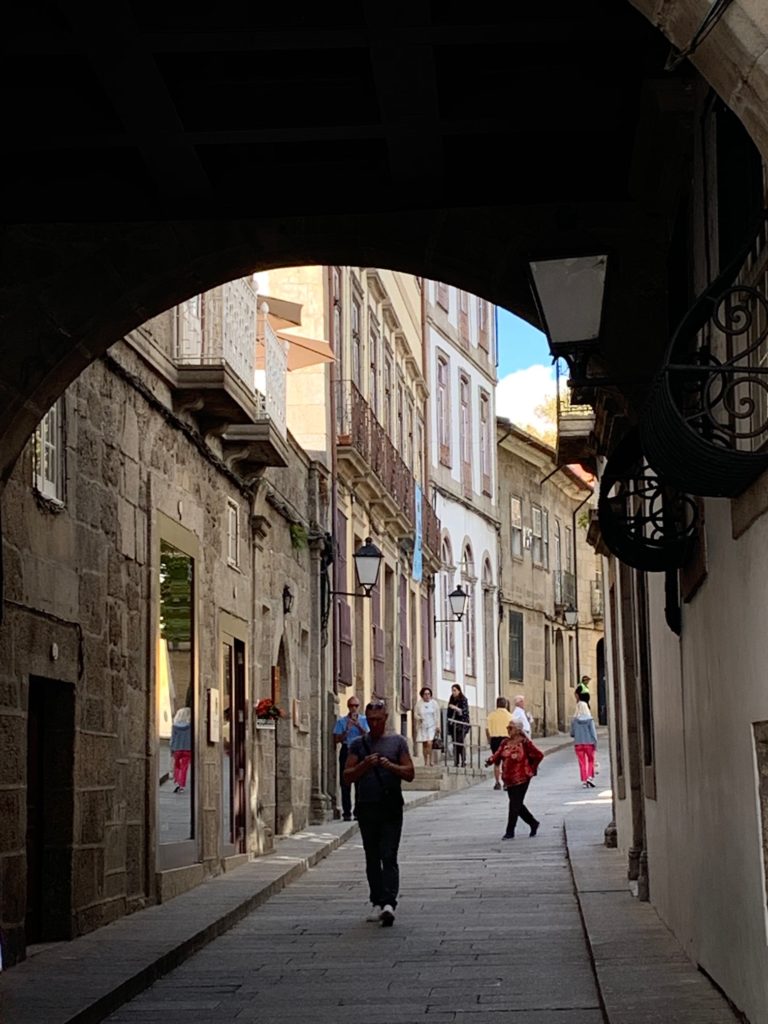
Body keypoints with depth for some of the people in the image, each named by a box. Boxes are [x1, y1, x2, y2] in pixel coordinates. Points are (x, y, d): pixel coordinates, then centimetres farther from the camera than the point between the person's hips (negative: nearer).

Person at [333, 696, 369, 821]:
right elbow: (336, 739, 0)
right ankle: (346, 812, 1)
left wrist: (358, 726, -17)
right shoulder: (341, 721, 6)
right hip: (346, 751, 0)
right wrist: (346, 730, -12)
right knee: (345, 783, -2)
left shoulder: (363, 720, 8)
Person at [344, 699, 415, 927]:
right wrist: (364, 765, -11)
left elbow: (409, 774, 3)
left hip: (391, 808, -3)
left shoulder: (397, 742, 6)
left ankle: (389, 903, -20)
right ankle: (377, 902, 15)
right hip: (366, 808, 3)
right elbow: (347, 777, 6)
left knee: (389, 857, -11)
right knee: (372, 859, 8)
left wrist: (390, 766, -14)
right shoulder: (358, 744, 10)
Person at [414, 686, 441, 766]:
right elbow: (415, 713, 8)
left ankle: (429, 760, -6)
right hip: (422, 726, 2)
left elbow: (437, 715, 3)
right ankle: (426, 761, 14)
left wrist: (438, 726, 0)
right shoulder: (419, 703, 0)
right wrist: (419, 718, -14)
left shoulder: (434, 703, -1)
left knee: (429, 743, -16)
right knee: (424, 744, 5)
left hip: (432, 726, -2)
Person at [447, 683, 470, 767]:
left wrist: (456, 708, -22)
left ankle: (463, 762, -13)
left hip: (461, 725, -5)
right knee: (455, 744, 2)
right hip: (453, 725, 5)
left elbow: (465, 712, -9)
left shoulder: (463, 700, -1)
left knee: (460, 743, -14)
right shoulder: (451, 700, 15)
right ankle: (456, 762, 3)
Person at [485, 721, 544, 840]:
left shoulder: (524, 743, -10)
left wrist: (532, 768, -1)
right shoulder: (505, 743, 8)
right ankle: (533, 823, 33)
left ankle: (510, 832, -2)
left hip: (521, 779, -7)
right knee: (517, 804, 14)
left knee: (515, 805, -7)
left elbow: (538, 755, -7)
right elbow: (498, 755, 2)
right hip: (509, 779, 7)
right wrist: (491, 760, -19)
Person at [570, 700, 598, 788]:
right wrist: (595, 744, -1)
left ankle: (584, 781, 6)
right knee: (591, 761, 16)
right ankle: (590, 778, 1)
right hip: (589, 743, -1)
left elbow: (572, 733, 1)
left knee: (582, 764, 8)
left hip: (578, 744, 1)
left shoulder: (574, 720, -5)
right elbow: (593, 732, -9)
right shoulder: (589, 719, -9)